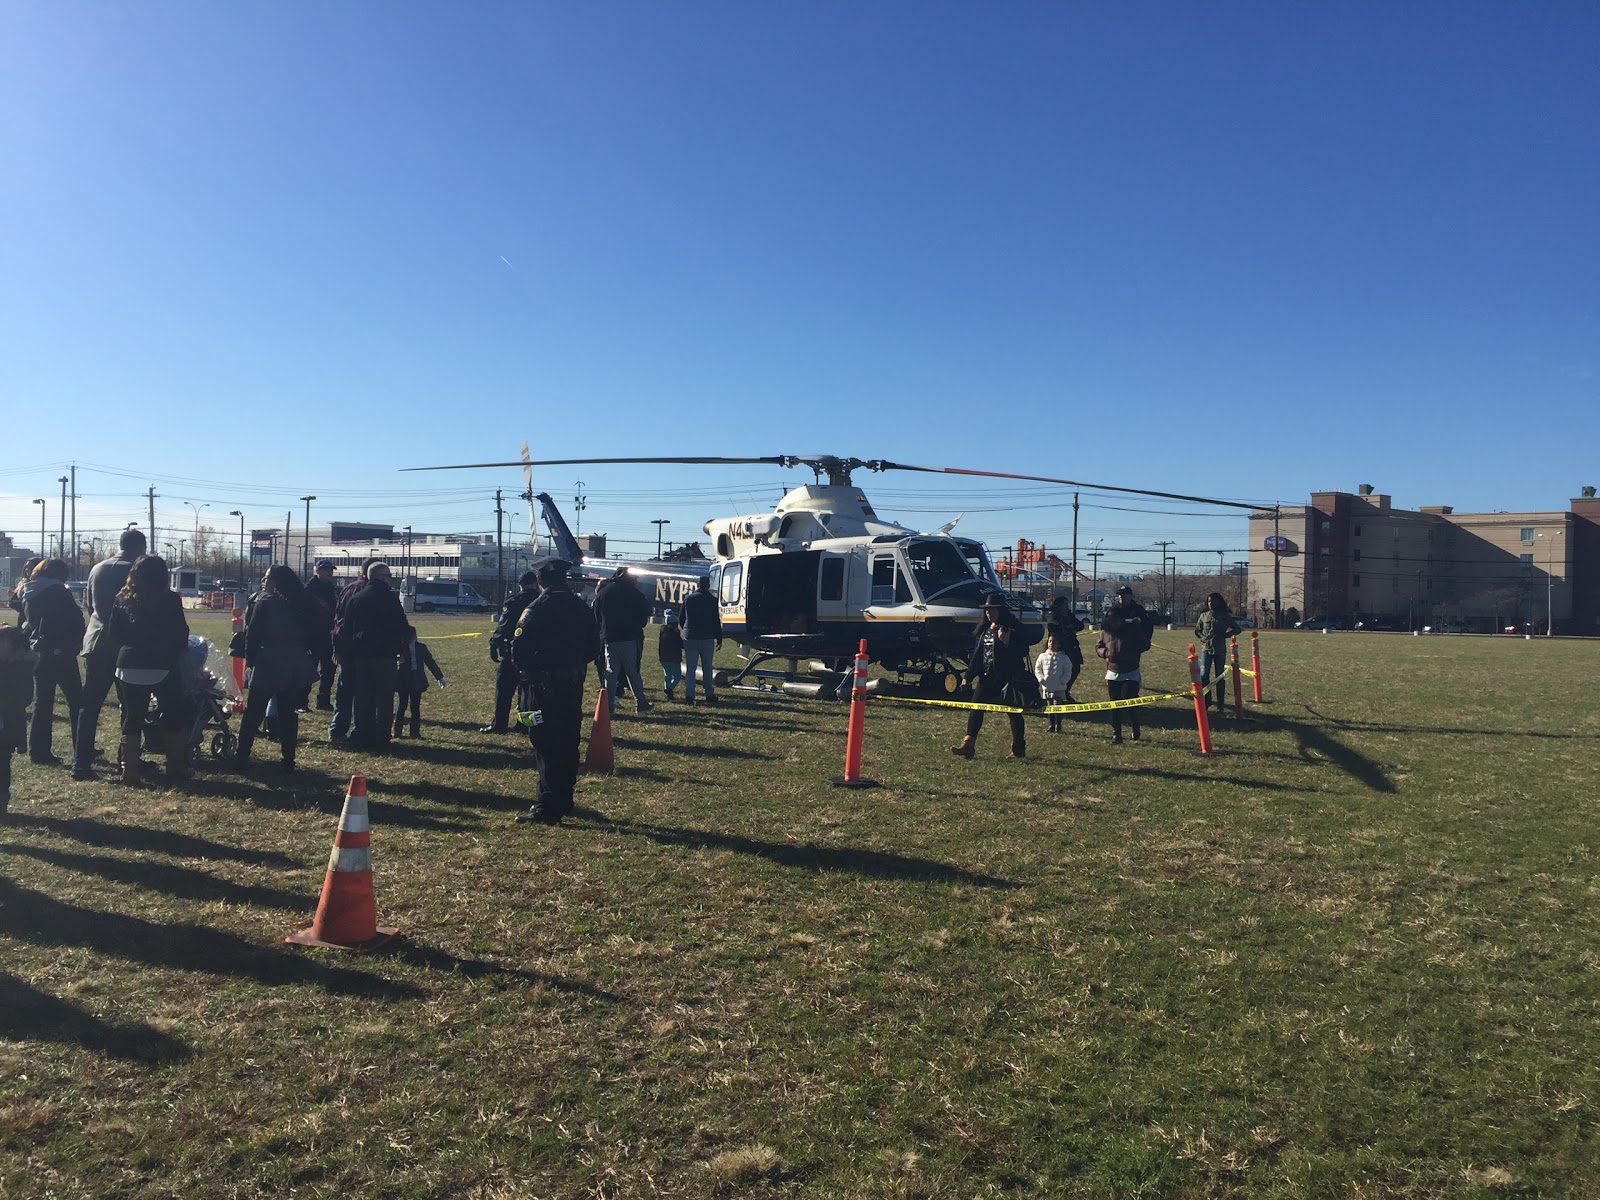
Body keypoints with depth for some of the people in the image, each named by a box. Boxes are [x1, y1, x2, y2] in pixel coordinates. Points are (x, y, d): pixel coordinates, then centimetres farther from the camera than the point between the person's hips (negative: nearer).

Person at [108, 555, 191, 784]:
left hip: (130, 668, 3)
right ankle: (176, 769, 13)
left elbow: (115, 634, 5)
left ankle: (129, 772, 7)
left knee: (132, 720, 8)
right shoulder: (170, 601, -8)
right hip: (163, 668, -3)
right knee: (172, 718, 11)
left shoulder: (122, 600, 1)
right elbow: (181, 636, -4)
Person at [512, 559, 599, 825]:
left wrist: (527, 671, 3)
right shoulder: (581, 608, 6)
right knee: (568, 744, 14)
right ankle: (564, 800, 24)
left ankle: (547, 808, -1)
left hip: (543, 686, -6)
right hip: (573, 686, 6)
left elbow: (519, 650, -16)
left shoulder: (535, 611, -13)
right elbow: (593, 648, 10)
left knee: (546, 747, -2)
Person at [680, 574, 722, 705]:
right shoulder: (711, 600, -4)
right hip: (707, 638, -1)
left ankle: (689, 696, -4)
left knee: (690, 668, 3)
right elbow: (716, 621, -3)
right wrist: (719, 639, 4)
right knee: (707, 668, 9)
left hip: (690, 638, 1)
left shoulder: (688, 599, 4)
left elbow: (682, 619, 10)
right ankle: (710, 695, 11)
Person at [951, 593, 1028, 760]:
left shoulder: (1013, 627, -8)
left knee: (1013, 712, 4)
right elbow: (976, 653, 17)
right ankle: (968, 745, -5)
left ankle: (1019, 749, 16)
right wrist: (969, 676, 15)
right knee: (975, 708, -3)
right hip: (987, 677, 7)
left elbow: (1023, 651, -13)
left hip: (1007, 678, -6)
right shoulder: (983, 628, 13)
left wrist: (1007, 642, -28)